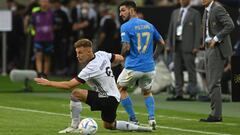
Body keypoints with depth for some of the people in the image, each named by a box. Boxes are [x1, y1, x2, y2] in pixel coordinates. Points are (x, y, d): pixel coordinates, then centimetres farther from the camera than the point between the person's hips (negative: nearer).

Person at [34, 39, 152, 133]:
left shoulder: (90, 69, -24)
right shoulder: (101, 54, -2)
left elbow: (69, 85, -25)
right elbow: (120, 58, 15)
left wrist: (48, 83, -18)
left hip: (108, 99, -10)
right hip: (114, 97, 10)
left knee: (75, 93, -20)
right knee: (109, 125, 29)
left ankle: (74, 127, -13)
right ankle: (139, 128, 27)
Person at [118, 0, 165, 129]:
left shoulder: (126, 27, -8)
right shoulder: (149, 25, 10)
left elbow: (126, 48, -16)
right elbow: (161, 42, 16)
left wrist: (122, 56, 4)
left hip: (133, 67, -5)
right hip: (149, 67, 5)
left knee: (121, 89, 18)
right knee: (147, 92, 26)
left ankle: (133, 119, 13)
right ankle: (151, 118, 4)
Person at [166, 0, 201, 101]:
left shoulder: (195, 13, -1)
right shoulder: (175, 13, 16)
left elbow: (197, 31, -6)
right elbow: (171, 29, 16)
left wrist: (196, 47, -14)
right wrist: (169, 44, 8)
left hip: (188, 46, -6)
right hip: (177, 45, 6)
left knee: (191, 69, -5)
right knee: (177, 70, 4)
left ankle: (193, 94, -2)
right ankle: (179, 94, 5)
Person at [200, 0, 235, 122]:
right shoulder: (207, 10, 15)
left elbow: (230, 25, -24)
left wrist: (216, 39, -21)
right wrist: (205, 43, 13)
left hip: (218, 48, -10)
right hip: (209, 48, 10)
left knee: (213, 82, -10)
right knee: (210, 83, 9)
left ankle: (216, 114, -7)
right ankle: (216, 114, 11)